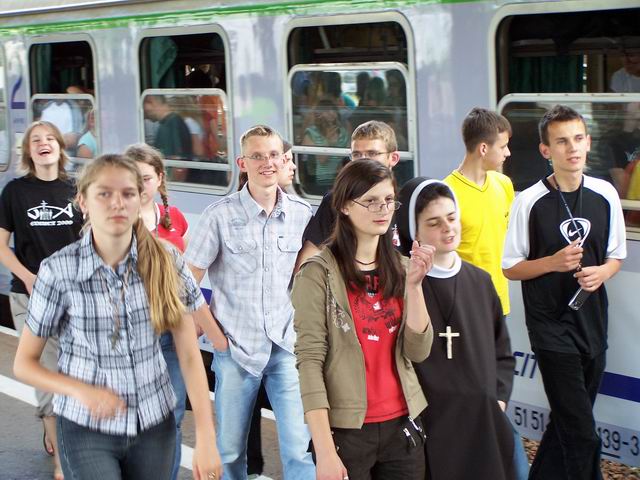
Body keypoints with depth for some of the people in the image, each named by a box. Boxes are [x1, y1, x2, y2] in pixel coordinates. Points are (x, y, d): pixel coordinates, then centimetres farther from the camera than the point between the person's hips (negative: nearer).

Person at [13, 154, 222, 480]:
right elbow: (24, 364, -3)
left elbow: (190, 355, -7)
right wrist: (81, 391, -20)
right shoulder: (59, 271, -12)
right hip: (86, 429, -2)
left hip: (155, 423, 2)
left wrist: (206, 438, -14)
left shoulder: (166, 262, -7)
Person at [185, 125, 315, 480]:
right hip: (235, 348, -1)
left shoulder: (302, 214, 2)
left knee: (301, 449, -3)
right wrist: (216, 336, -5)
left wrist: (303, 323, 5)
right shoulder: (221, 215, -6)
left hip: (288, 348, 2)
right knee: (230, 450, 10)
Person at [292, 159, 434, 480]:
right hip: (347, 429, -5)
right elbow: (308, 361, -13)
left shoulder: (399, 268, 7)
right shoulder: (319, 272, -9)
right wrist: (324, 451, -18)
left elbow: (418, 352, -1)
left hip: (402, 426, 5)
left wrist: (413, 285, -13)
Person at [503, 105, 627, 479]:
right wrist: (554, 262, -18)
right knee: (582, 436, -9)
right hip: (551, 326, -5)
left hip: (592, 321, 5)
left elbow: (616, 256, 12)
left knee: (567, 424, 17)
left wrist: (601, 273, -9)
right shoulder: (529, 202, -9)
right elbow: (511, 267, -2)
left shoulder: (606, 195, 2)